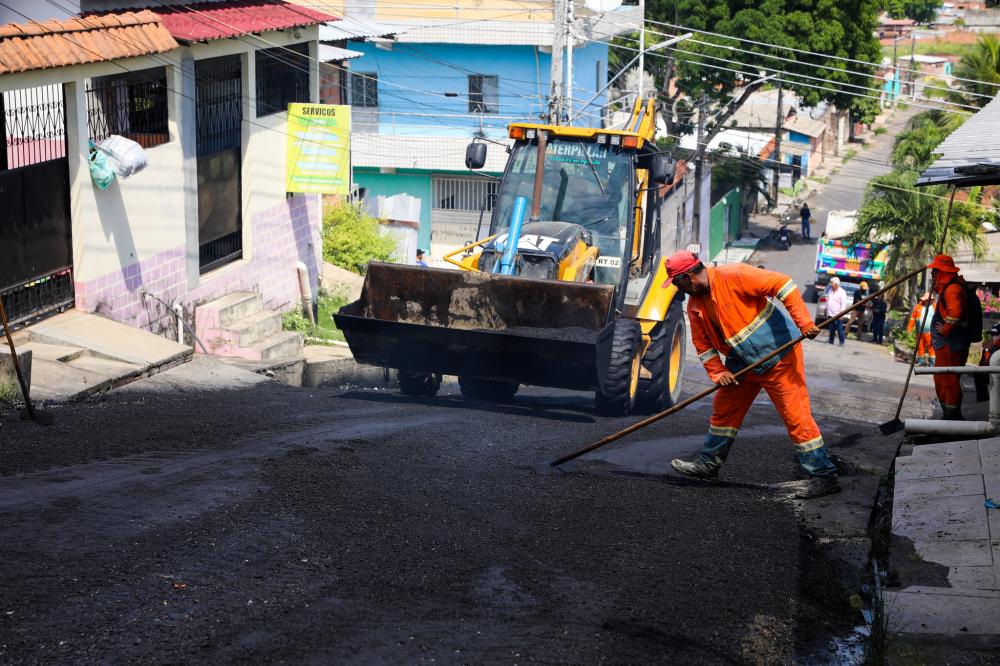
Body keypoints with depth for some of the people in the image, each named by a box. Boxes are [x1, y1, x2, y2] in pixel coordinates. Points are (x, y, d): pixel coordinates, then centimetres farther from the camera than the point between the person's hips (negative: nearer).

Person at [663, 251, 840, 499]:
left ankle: (824, 476, -4)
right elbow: (703, 345, 11)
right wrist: (718, 373, -5)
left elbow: (782, 284, -22)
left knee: (795, 414, -8)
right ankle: (708, 465, 29)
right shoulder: (695, 305, 4)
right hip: (743, 364, 8)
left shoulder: (733, 276, -21)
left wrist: (804, 322, -27)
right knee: (723, 408, 14)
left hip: (778, 353, -8)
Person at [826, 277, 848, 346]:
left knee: (840, 329, -6)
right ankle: (831, 341, 16)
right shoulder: (830, 290, 14)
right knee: (831, 329, 10)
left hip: (837, 315, -7)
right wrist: (827, 312, 17)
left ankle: (842, 342, -4)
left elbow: (843, 304, -11)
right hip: (830, 314, 7)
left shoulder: (842, 292, -8)